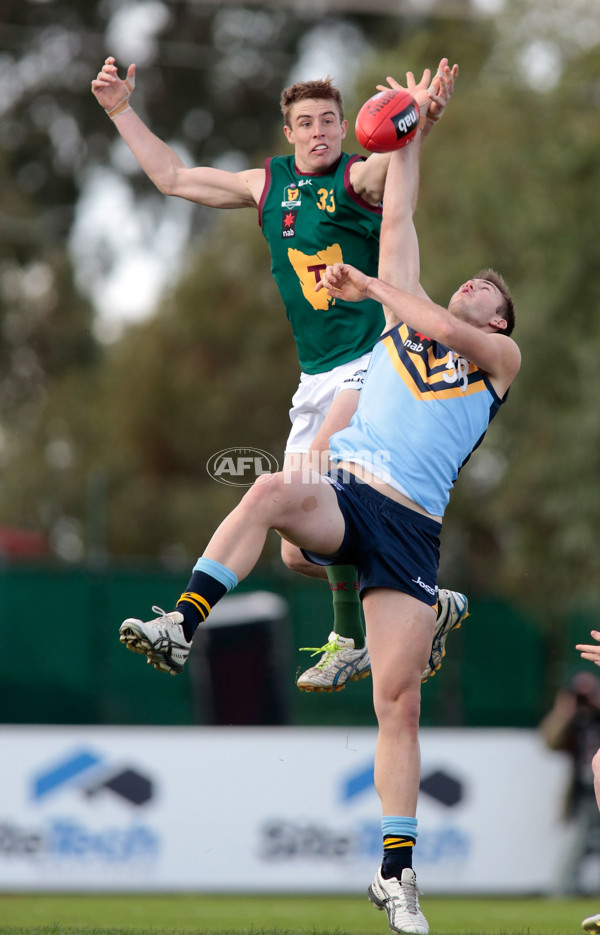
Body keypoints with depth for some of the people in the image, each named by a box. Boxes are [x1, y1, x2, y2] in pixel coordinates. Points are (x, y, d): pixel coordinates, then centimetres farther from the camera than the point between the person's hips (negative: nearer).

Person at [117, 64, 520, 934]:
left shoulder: (502, 358, 16)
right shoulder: (403, 320, 23)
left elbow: (444, 329, -4)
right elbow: (397, 221, 20)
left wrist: (367, 282, 0)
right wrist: (410, 133, 18)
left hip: (410, 527, -1)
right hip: (342, 494, 1)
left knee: (399, 701, -7)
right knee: (272, 488, -36)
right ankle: (181, 625, -44)